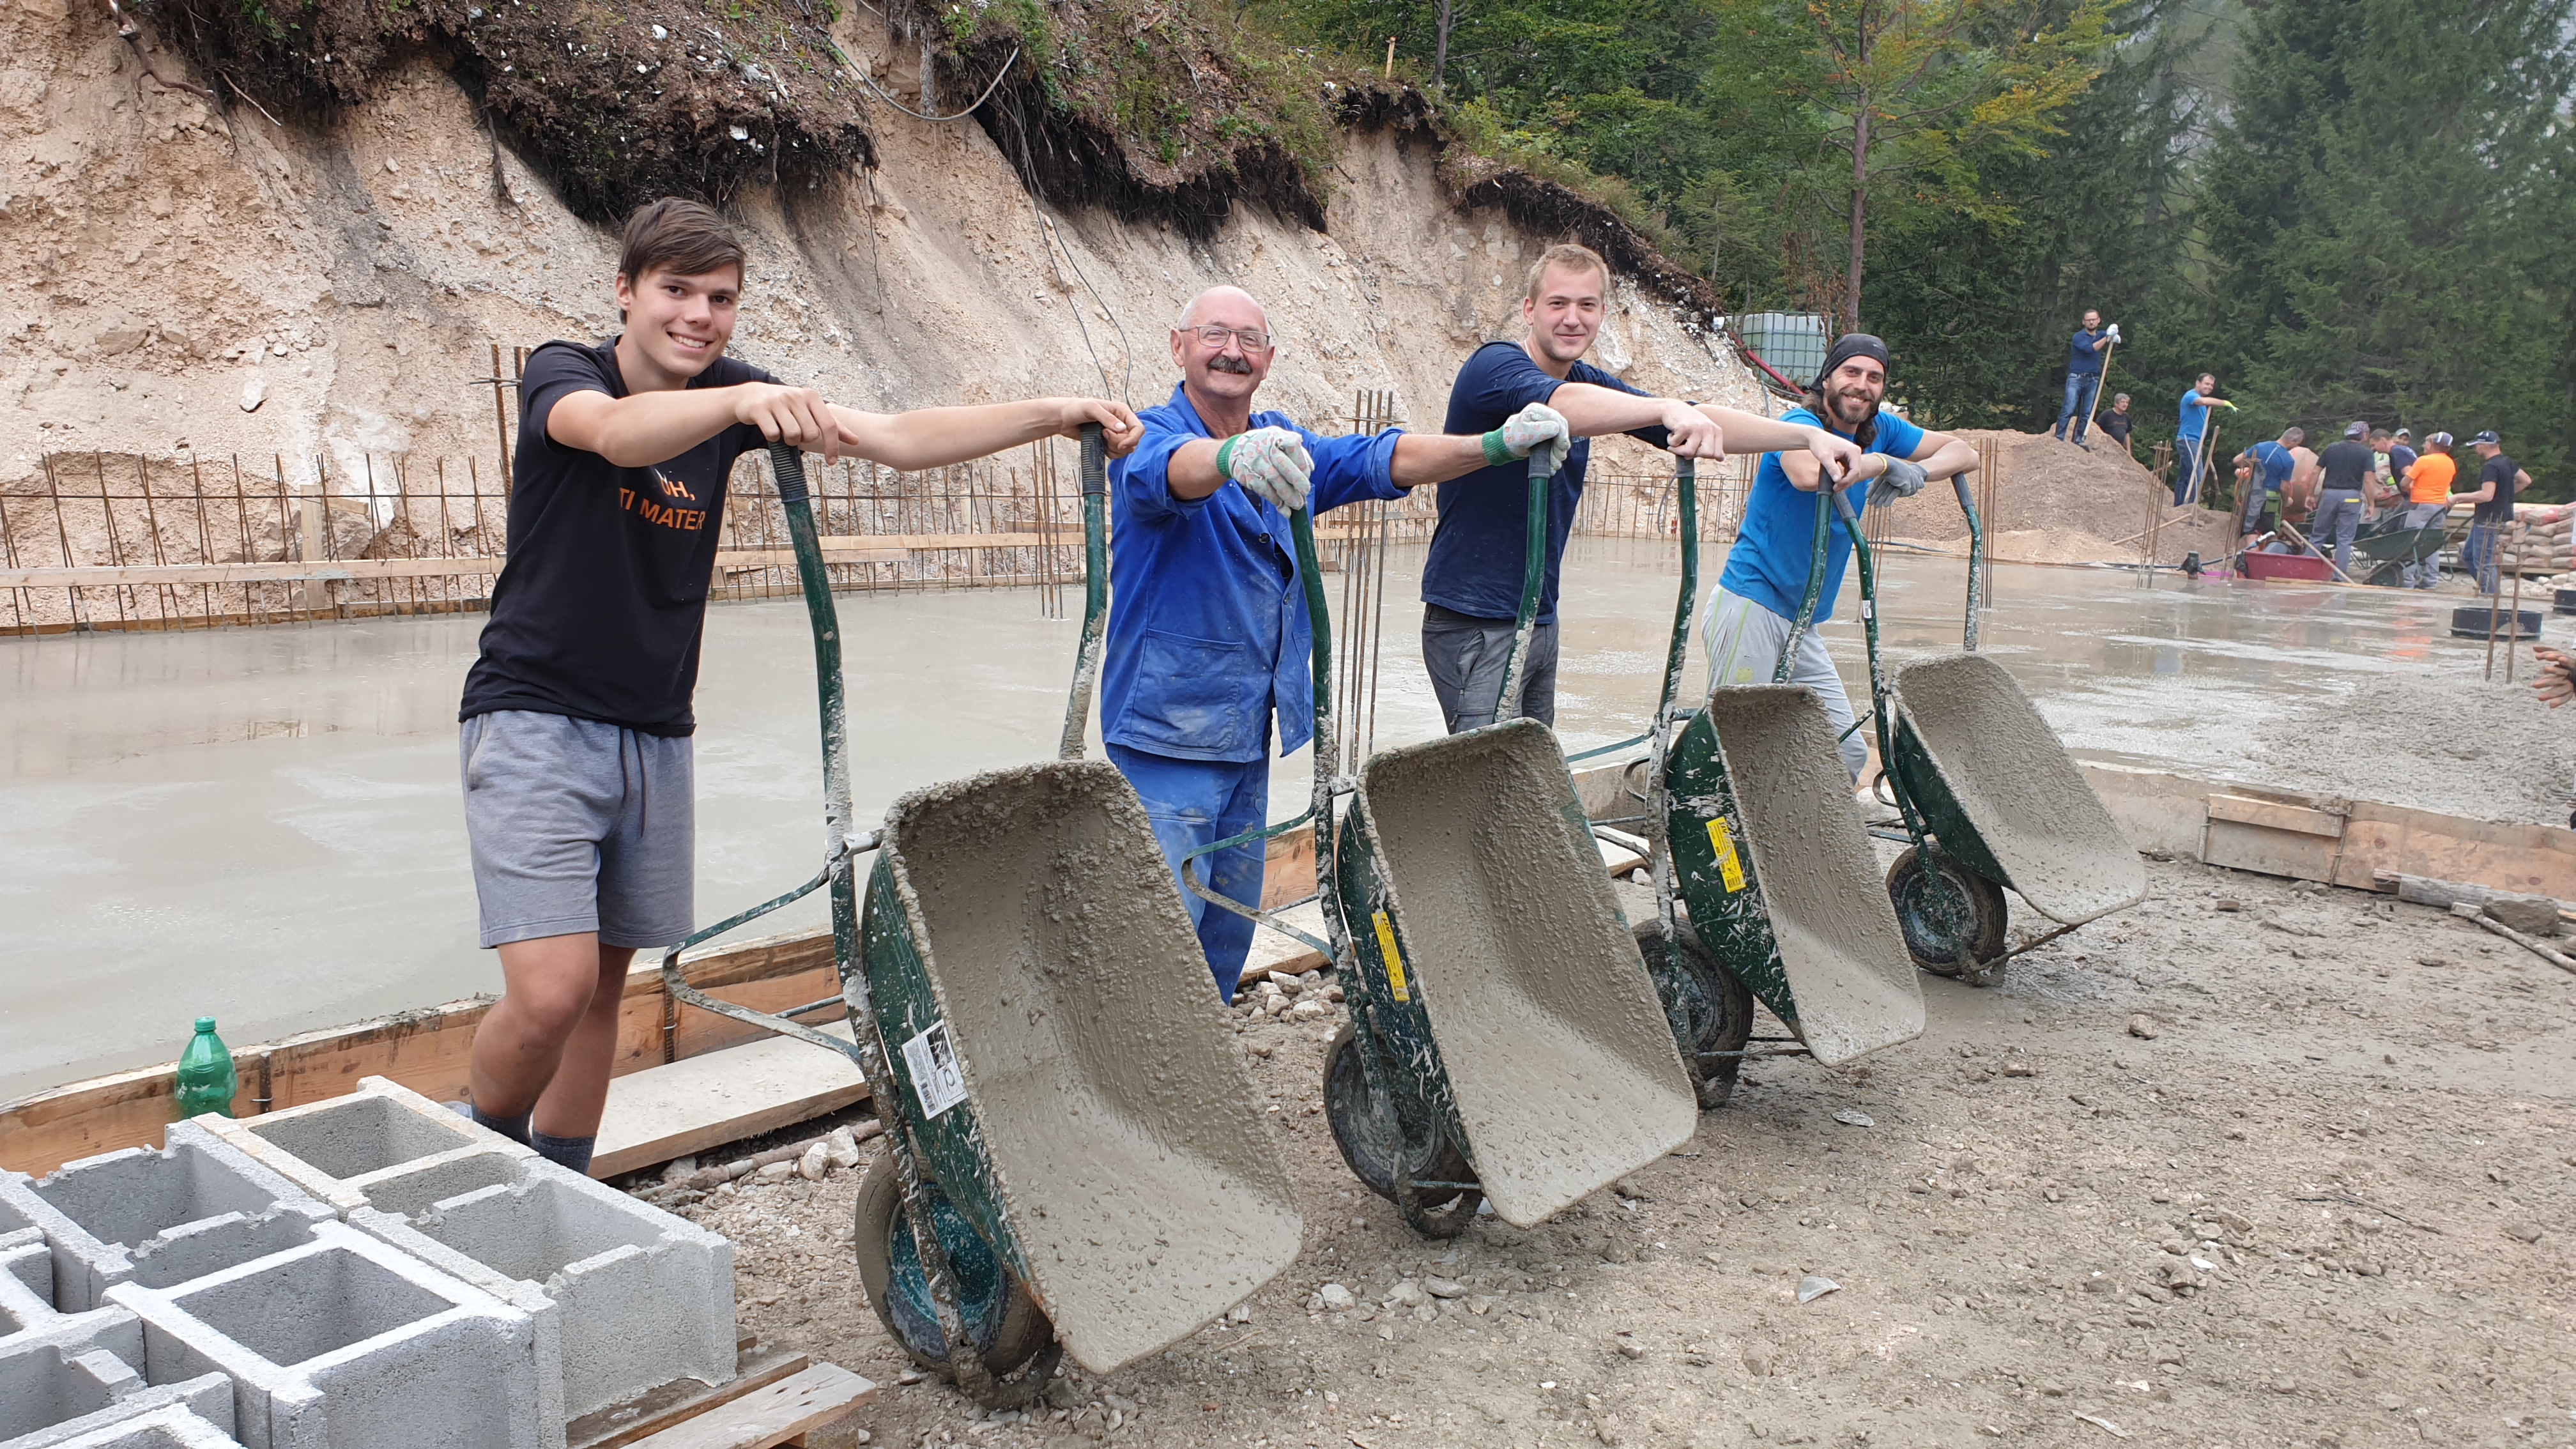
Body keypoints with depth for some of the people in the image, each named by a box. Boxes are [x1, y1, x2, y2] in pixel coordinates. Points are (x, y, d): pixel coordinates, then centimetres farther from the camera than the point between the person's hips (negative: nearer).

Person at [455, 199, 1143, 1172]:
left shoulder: (731, 397, 3)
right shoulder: (560, 374, -10)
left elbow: (897, 440, -6)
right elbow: (617, 432, -35)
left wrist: (1055, 417, -17)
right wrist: (743, 402, -54)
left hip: (655, 737, 5)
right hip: (536, 721, -5)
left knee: (605, 983, 11)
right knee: (551, 989, -16)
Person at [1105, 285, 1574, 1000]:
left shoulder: (1286, 447, 10)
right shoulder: (1150, 437, -11)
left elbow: (1378, 460, -2)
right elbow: (1171, 468, -35)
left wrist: (1497, 445, -17)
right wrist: (1234, 456, -59)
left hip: (1249, 729, 7)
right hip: (1168, 734, -7)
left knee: (1232, 921, 17)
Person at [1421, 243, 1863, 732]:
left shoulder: (1589, 383, 10)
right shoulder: (1494, 366, -13)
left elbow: (1695, 419, 7)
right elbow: (1559, 403, -35)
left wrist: (1808, 435, -3)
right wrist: (1668, 409, -50)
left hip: (1540, 621, 8)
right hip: (1475, 626, -8)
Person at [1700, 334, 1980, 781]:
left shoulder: (1879, 429, 10)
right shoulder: (1801, 424, -13)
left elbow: (1964, 453, 12)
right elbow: (1808, 473, -38)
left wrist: (1917, 471, -10)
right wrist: (1881, 462, -22)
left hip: (1799, 625, 8)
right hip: (1750, 609, -8)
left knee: (1847, 753, 5)